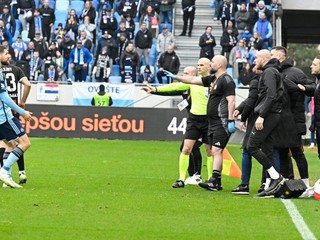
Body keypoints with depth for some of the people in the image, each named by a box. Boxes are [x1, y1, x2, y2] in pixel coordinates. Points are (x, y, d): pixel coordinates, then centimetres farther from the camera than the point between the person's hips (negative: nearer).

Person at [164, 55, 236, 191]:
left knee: (216, 150, -16)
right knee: (214, 152, 7)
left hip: (222, 122, -10)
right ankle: (217, 183, 8)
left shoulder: (226, 80, -12)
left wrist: (231, 120, -25)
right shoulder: (212, 79, 17)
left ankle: (214, 182, -23)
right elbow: (193, 80, 26)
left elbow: (231, 101, -19)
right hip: (212, 122, 10)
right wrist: (175, 77, 26)